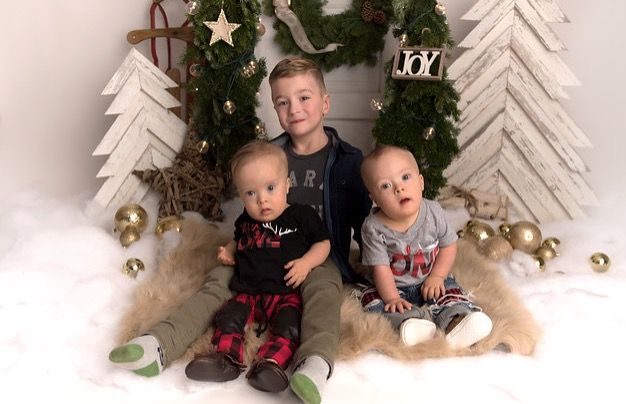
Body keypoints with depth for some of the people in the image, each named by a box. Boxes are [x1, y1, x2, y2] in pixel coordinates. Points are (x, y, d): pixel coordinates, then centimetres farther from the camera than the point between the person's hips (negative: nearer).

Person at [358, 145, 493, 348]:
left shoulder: (433, 212, -13)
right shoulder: (374, 228, -19)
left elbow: (449, 245, -3)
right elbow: (381, 269, -17)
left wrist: (437, 276, -13)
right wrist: (393, 298, -26)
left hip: (430, 281, 2)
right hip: (394, 287, -1)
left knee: (452, 290, -20)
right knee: (372, 300, -24)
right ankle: (411, 321, -44)